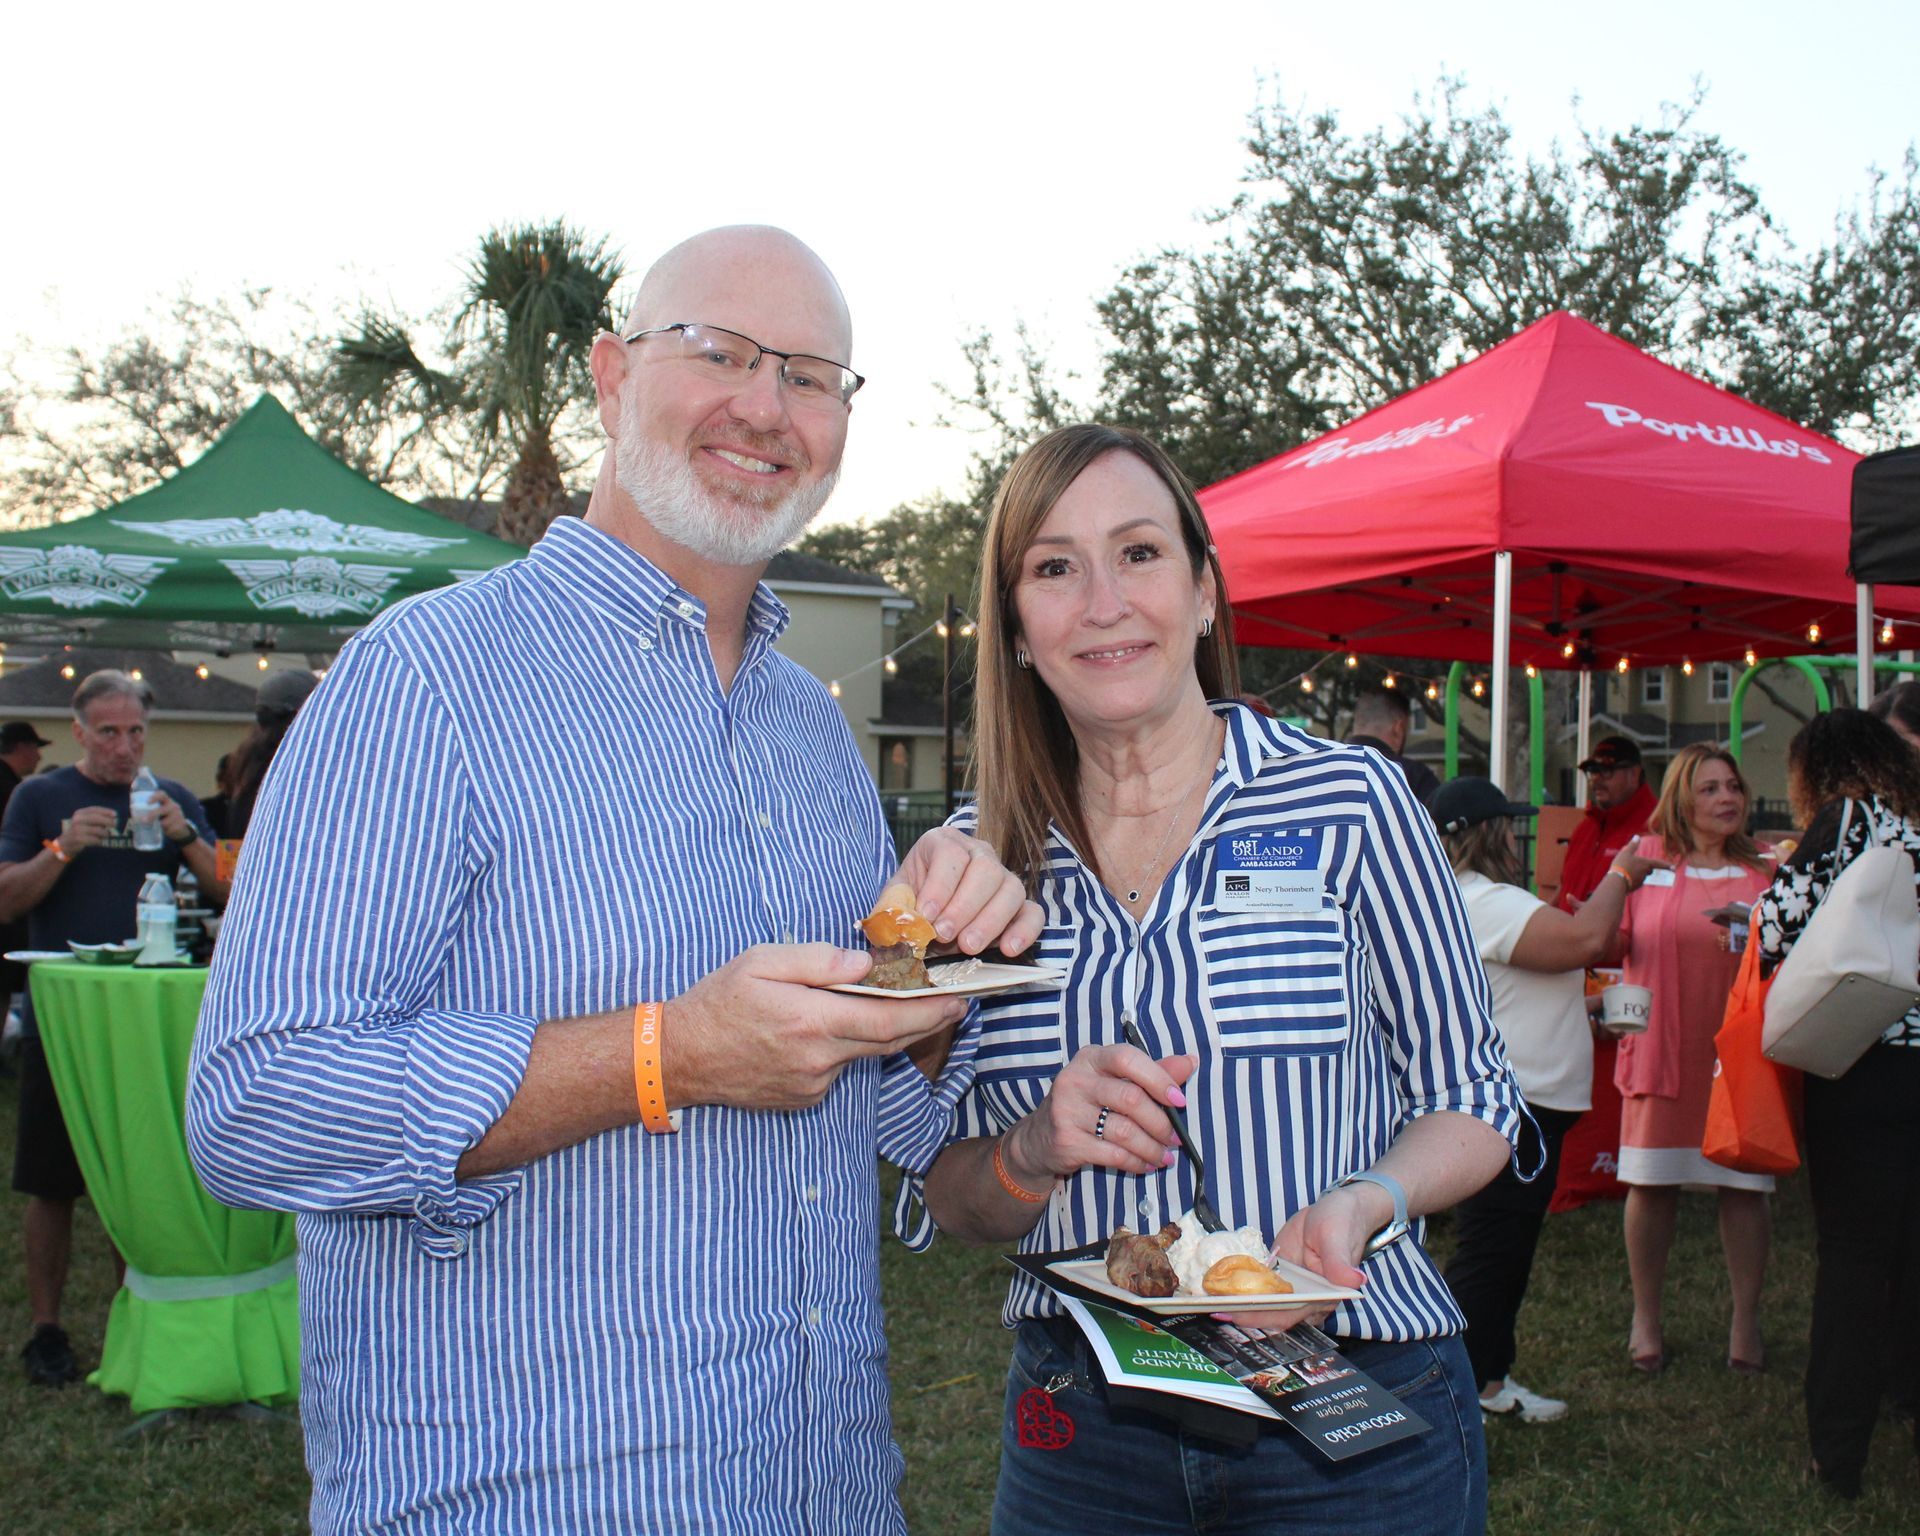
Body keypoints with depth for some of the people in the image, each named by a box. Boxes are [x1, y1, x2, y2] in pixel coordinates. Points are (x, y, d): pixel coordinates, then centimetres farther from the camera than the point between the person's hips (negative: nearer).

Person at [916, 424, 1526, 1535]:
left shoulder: (1349, 799, -8)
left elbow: (1470, 1107, -1)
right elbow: (954, 1208, 4)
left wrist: (1360, 1202, -20)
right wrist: (1038, 1150, -17)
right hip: (1078, 1427, 2)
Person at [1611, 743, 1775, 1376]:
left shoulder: (1766, 869, 6)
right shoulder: (1648, 857, 5)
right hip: (1662, 1048, 0)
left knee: (1744, 1187, 4)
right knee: (1650, 1183, 4)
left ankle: (1746, 1322, 20)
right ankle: (1646, 1317, 21)